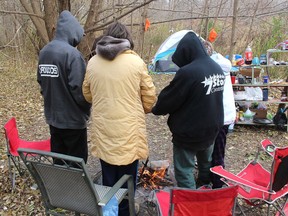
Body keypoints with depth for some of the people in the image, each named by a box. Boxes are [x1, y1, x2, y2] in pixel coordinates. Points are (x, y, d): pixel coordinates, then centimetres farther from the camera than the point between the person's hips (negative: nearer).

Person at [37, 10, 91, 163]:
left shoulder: (44, 52, 4)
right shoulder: (71, 53, -20)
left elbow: (41, 81, 11)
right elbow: (79, 88, -23)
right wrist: (87, 110, -5)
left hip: (52, 117, 7)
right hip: (72, 119, -7)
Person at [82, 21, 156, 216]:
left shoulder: (93, 62, 1)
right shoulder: (136, 62, -9)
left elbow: (87, 95, 12)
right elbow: (150, 97, -3)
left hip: (103, 130, 3)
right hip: (129, 130, -3)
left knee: (108, 180, 19)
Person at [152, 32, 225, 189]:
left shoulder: (187, 72, -26)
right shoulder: (217, 68, 1)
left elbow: (168, 99, -17)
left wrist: (156, 109, 3)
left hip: (188, 132, -9)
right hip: (211, 128, 9)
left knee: (184, 170, 5)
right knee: (206, 164, 27)